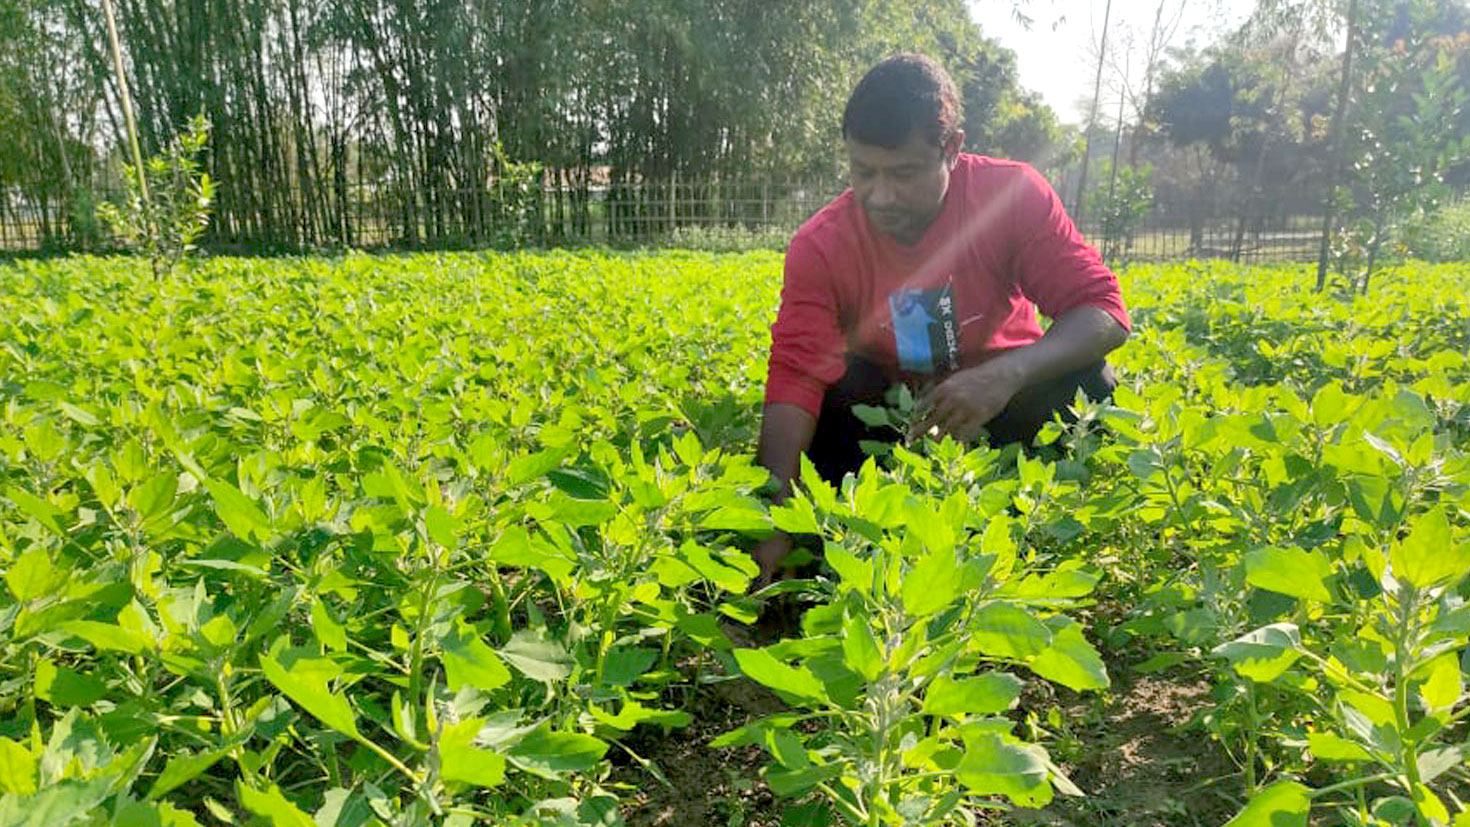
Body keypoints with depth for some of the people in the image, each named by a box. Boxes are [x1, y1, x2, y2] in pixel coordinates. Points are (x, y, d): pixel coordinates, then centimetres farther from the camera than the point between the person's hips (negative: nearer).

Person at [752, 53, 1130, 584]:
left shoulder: (1014, 195, -22)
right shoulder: (820, 247, -22)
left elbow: (1103, 309, -25)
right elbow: (795, 380, -30)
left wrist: (1004, 375, -45)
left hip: (1001, 390, 1)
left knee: (1083, 381, -28)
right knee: (832, 392, -31)